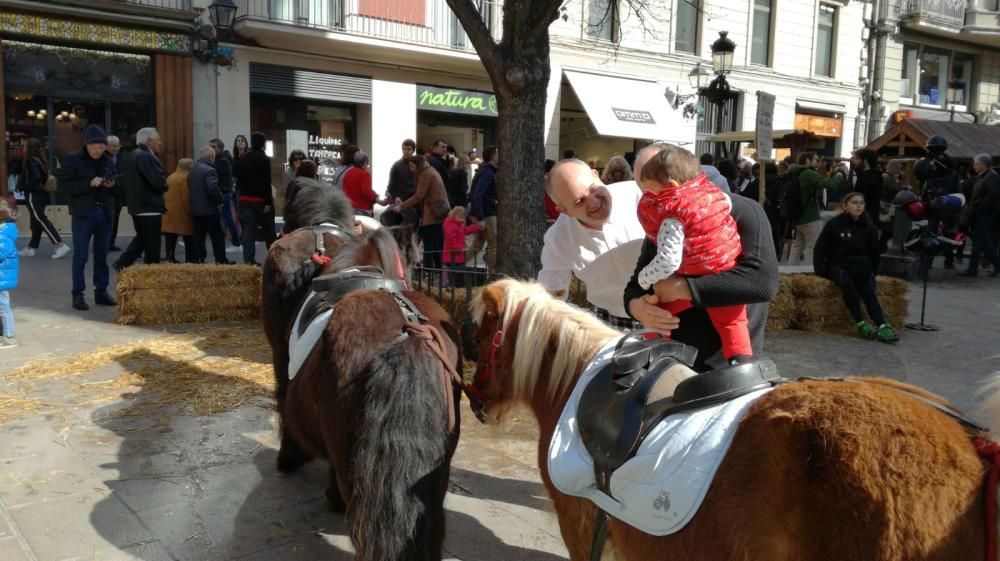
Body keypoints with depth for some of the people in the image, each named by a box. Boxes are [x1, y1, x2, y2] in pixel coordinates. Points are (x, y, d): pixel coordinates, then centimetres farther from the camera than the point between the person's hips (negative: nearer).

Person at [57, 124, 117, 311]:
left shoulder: (107, 161, 10)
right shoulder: (73, 160, -4)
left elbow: (115, 183, 22)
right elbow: (63, 185, -9)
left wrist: (112, 185, -2)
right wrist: (89, 183, -19)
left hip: (105, 213, 5)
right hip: (83, 214, -4)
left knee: (102, 255, 9)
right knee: (80, 256, -2)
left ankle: (101, 292, 17)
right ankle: (77, 294, 4)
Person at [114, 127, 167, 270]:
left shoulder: (131, 156, 13)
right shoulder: (147, 157, -18)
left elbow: (124, 179, 18)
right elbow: (159, 182, -22)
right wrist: (164, 186, -1)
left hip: (136, 205, 10)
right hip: (149, 207, -10)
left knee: (141, 238, 23)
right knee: (152, 246, -1)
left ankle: (122, 263, 16)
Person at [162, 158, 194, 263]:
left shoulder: (170, 177, 11)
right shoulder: (186, 178, -13)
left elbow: (165, 195, 14)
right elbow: (186, 197, -18)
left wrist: (166, 208, 19)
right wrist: (190, 211, -10)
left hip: (169, 213, 7)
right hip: (182, 213, -7)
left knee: (170, 239, 9)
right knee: (189, 239, 3)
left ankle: (170, 258, 11)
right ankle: (190, 259, 4)